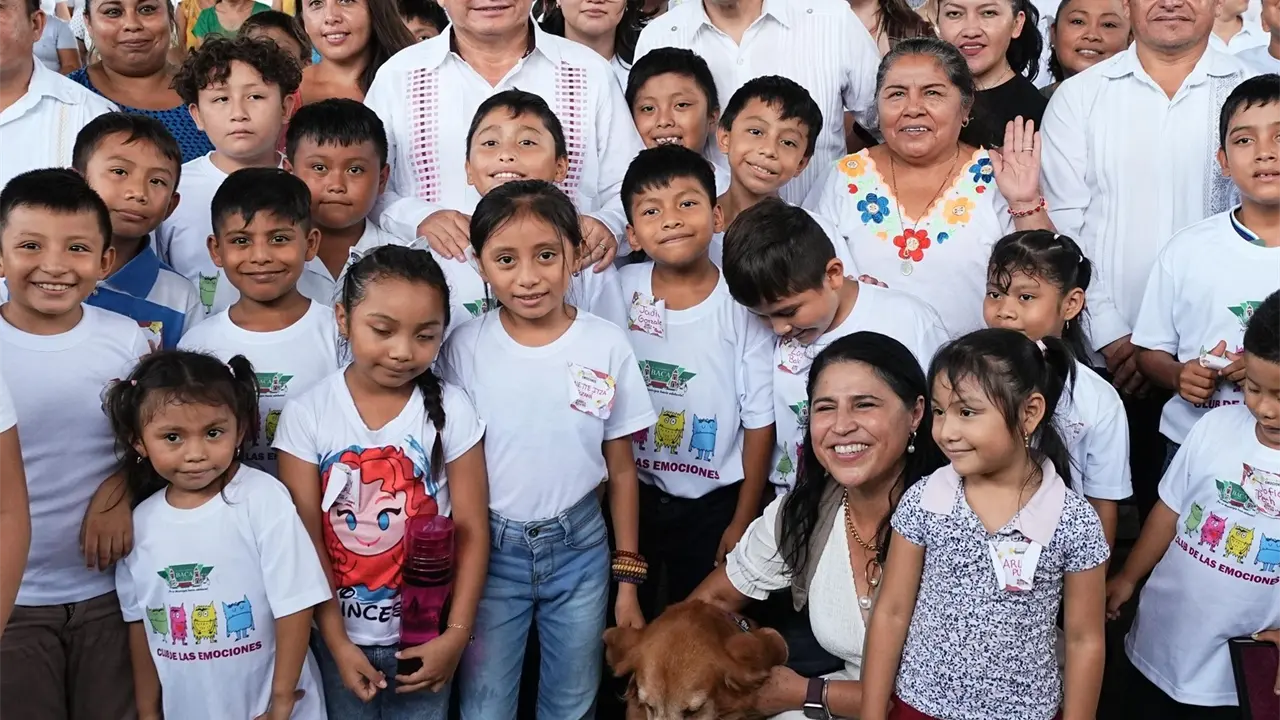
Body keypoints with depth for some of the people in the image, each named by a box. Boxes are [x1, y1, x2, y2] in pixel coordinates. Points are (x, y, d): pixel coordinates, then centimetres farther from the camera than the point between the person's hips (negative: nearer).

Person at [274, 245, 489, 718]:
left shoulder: (450, 410, -10)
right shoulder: (307, 415, -10)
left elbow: (472, 531, -7)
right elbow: (305, 540, -9)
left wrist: (457, 634, -12)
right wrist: (337, 643, -10)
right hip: (342, 635, 0)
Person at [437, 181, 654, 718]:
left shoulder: (607, 345, -7)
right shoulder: (464, 347, -8)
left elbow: (621, 470, 0)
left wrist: (628, 578, 2)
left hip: (579, 547, 1)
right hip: (490, 547, 0)